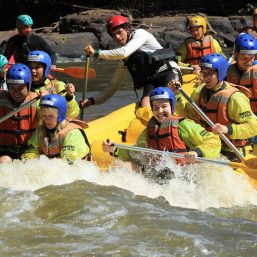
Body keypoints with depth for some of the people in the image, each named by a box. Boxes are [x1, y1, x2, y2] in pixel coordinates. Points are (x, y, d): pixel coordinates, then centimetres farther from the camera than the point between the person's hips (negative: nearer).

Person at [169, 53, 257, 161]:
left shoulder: (235, 98, -17)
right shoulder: (200, 92, 4)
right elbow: (187, 113, 18)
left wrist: (228, 129, -31)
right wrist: (176, 95, 5)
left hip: (230, 154, -7)